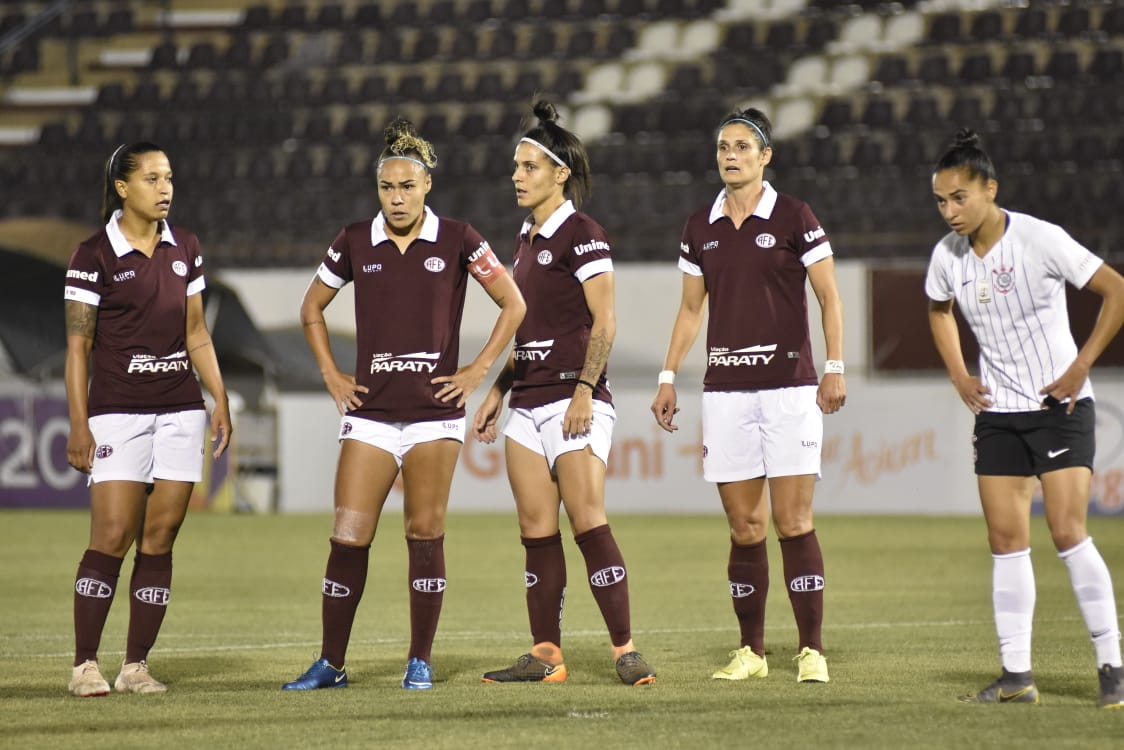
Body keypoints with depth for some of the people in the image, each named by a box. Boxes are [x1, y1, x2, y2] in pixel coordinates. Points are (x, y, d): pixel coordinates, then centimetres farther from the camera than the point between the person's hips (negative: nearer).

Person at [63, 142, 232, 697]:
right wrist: (78, 424, -9)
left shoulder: (185, 249, 10)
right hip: (118, 411, -5)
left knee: (160, 538, 1)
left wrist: (220, 400, 10)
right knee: (112, 537, -12)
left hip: (180, 410, 5)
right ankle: (85, 665, -5)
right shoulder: (94, 256, -5)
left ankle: (136, 665, 5)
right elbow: (77, 346, -4)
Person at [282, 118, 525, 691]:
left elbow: (513, 304, 5)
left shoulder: (456, 240, -1)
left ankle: (420, 662, 9)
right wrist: (331, 375, 10)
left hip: (434, 412, -2)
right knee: (348, 537, -3)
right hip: (370, 412, 2)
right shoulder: (354, 243, 5)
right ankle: (330, 663, 4)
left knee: (425, 534, 0)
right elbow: (312, 309, 19)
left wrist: (477, 370, 0)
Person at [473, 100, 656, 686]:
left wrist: (584, 391, -21)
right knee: (536, 531, 5)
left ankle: (626, 651, -12)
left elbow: (604, 322, -13)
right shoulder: (527, 238, 17)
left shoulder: (581, 235, -8)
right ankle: (545, 655, 7)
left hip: (573, 400, -8)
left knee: (587, 521, -14)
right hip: (528, 400, 8)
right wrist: (499, 390, 20)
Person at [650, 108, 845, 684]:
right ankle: (751, 651, 10)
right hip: (725, 390, 4)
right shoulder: (700, 227, 11)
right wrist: (668, 378, 14)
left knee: (792, 521, -8)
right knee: (744, 527, 4)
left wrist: (834, 368, -10)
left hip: (788, 385, -4)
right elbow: (690, 308, 18)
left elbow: (829, 297, -1)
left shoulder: (793, 218, -2)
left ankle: (812, 651, -6)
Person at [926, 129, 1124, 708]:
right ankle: (1016, 676, 6)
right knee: (1006, 539, 2)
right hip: (996, 412, 5)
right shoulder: (947, 255, 0)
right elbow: (939, 310, 23)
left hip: (1060, 405, -5)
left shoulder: (1040, 239, -16)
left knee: (1067, 532, -14)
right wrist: (959, 377, 10)